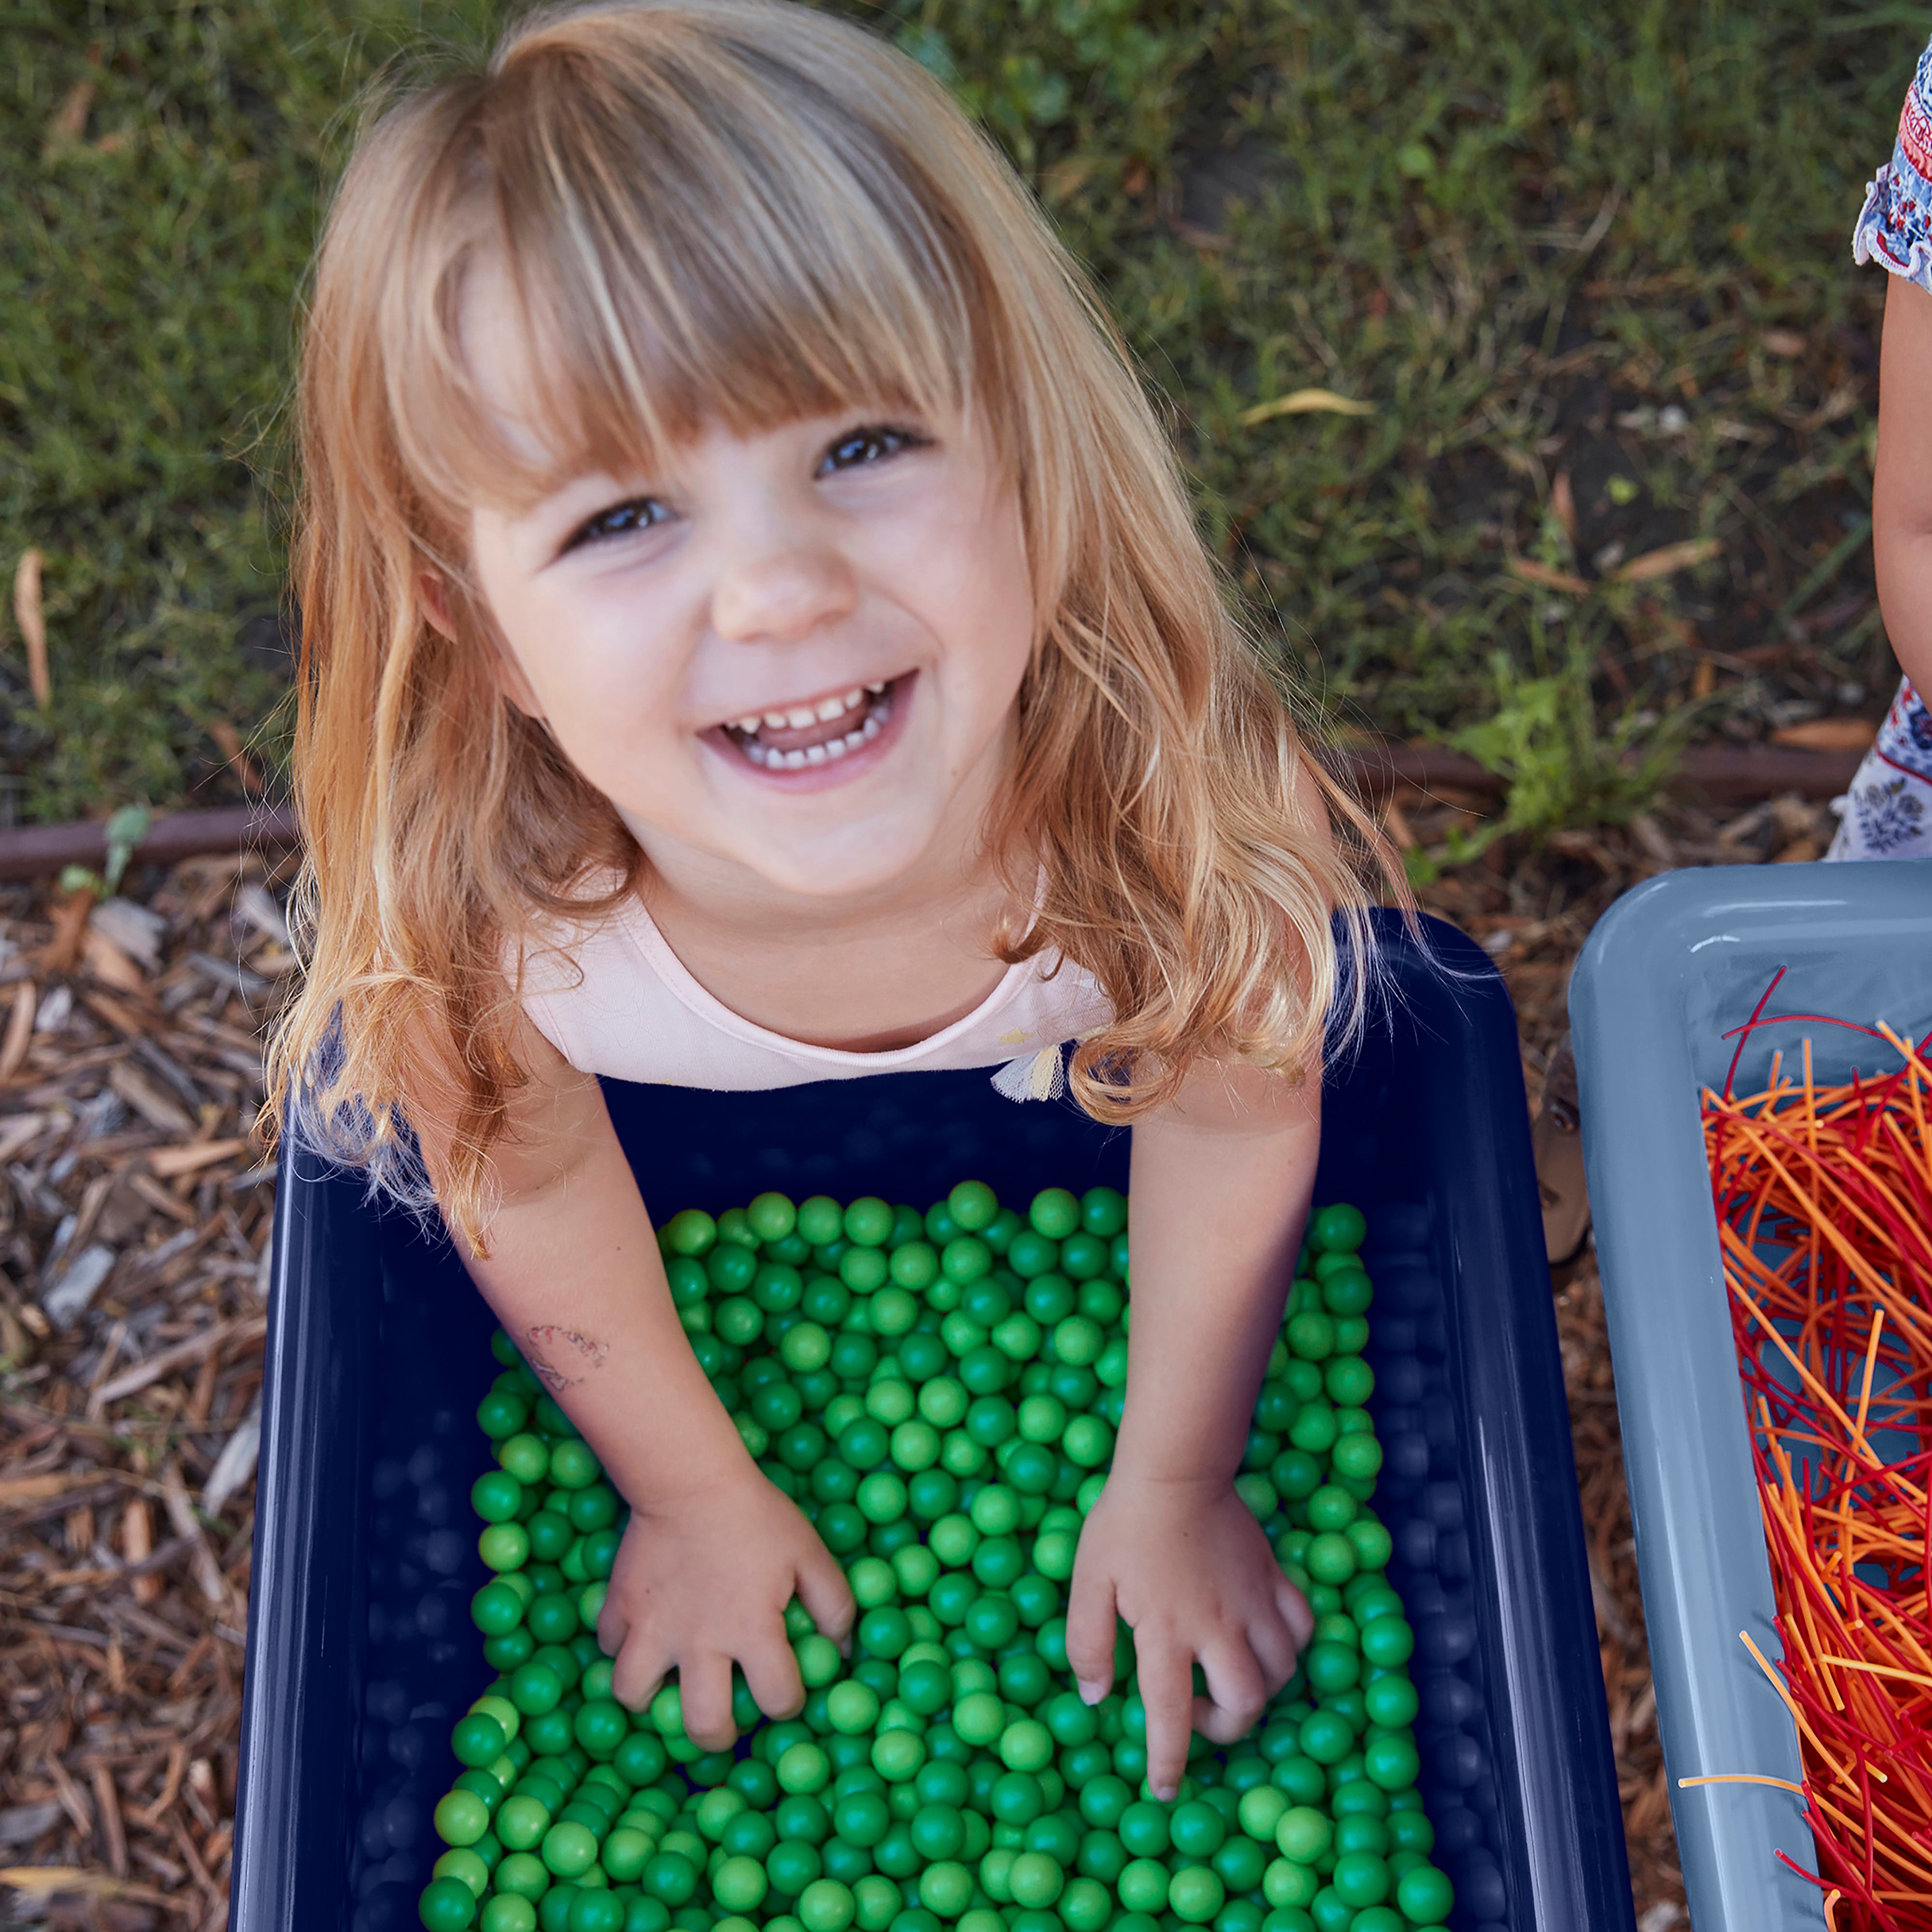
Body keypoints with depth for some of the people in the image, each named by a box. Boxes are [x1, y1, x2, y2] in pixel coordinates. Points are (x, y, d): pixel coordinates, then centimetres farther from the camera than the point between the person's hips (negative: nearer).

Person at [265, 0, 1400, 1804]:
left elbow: (1229, 1122, -22)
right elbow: (534, 1191, -19)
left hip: (1070, 1092, 0)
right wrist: (695, 1492, 0)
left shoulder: (1182, 796, -45)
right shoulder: (464, 921, -44)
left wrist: (1169, 1484, -5)